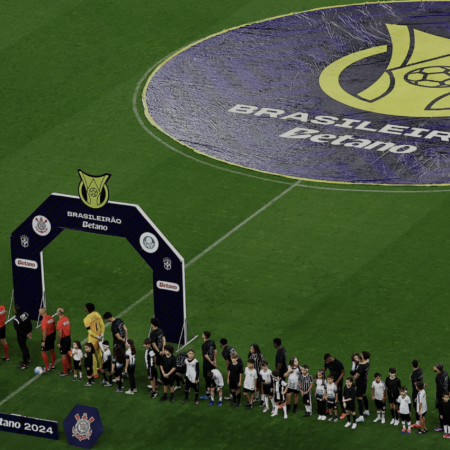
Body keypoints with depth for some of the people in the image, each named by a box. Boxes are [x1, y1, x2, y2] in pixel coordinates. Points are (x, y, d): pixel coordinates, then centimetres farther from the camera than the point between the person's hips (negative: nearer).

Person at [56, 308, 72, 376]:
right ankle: (70, 368, 37)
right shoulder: (67, 318, -1)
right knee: (68, 353, 23)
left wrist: (59, 342, -14)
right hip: (68, 337, 8)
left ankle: (65, 372, 11)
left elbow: (60, 334, -24)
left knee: (63, 355, 3)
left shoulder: (60, 322, -25)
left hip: (63, 339, -8)